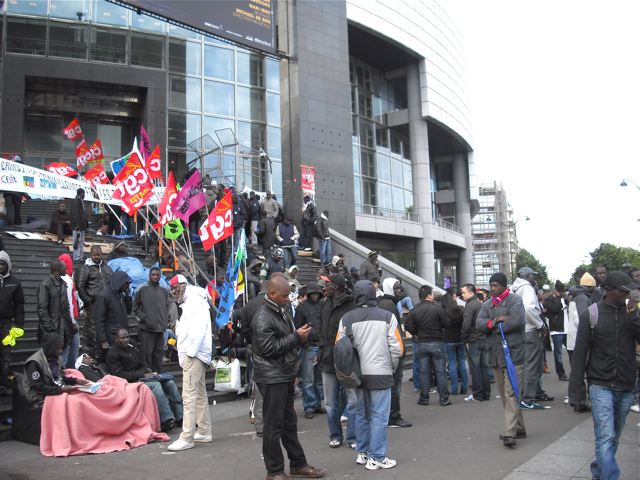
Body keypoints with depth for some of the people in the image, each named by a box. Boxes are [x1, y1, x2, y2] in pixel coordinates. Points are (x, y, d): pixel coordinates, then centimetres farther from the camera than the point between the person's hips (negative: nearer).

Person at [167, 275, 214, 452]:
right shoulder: (189, 303, 21)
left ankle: (187, 438, -10)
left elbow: (200, 326, -20)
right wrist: (178, 328, 4)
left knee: (189, 395, -11)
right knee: (199, 393, 14)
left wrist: (191, 352, -21)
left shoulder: (195, 300, -10)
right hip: (194, 354, 11)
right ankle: (204, 432, 21)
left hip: (194, 354, -11)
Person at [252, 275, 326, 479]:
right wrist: (296, 337, -20)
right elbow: (269, 349, -23)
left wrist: (301, 337, 5)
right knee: (274, 426, 1)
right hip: (272, 379, -9)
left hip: (286, 376, 9)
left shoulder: (282, 311, 11)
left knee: (290, 423, 17)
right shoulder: (262, 318, -18)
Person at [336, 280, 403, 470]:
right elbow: (397, 348, -7)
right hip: (381, 373, -4)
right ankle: (376, 458, 7)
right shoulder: (387, 316, -7)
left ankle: (362, 453, 27)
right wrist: (393, 366, 11)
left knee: (361, 414, 17)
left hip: (357, 374, 4)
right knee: (379, 416, 3)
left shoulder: (346, 319, -1)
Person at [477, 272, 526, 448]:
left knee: (510, 393, -12)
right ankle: (519, 428, 26)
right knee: (504, 394, 13)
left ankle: (509, 433, -12)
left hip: (513, 353, -7)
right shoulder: (487, 305, 16)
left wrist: (494, 326, -7)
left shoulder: (514, 300, -3)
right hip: (495, 356, 7)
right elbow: (479, 324, 2)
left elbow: (517, 321, -19)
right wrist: (495, 321, -17)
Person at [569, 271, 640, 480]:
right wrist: (576, 391, -7)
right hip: (601, 386, -4)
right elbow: (580, 354, -5)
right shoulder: (591, 314, -6)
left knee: (613, 438, 15)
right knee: (606, 438, -11)